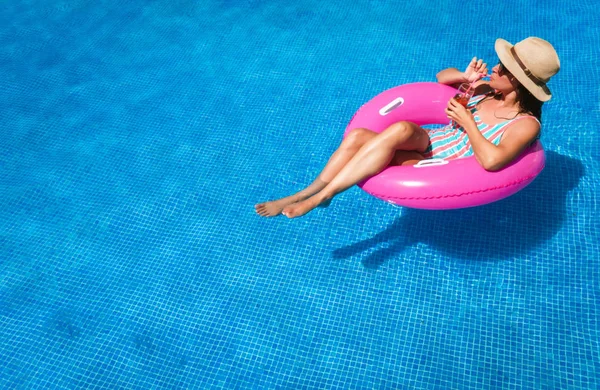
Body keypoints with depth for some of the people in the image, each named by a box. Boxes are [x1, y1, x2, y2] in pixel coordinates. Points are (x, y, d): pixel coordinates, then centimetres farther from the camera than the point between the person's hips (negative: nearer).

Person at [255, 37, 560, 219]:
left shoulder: (526, 124, -12)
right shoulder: (489, 91, 7)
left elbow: (491, 160, -30)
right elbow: (442, 76, 19)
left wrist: (467, 121, -18)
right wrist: (465, 77, -3)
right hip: (428, 146, 7)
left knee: (400, 129, -35)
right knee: (357, 135, -20)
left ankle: (317, 197, -28)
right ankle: (302, 194, -11)